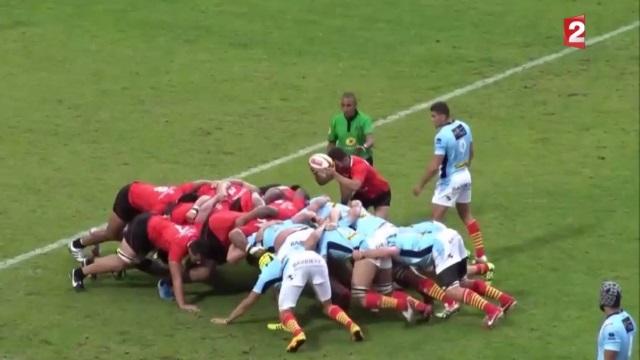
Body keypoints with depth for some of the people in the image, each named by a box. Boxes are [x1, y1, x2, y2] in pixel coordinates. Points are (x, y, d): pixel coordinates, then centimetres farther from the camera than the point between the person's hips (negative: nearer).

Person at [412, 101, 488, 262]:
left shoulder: (442, 135, -25)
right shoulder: (464, 126, -2)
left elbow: (434, 166, -24)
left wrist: (420, 185, -14)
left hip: (450, 180, -8)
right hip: (465, 176, 8)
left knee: (436, 219, -1)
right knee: (467, 216, 20)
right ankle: (481, 254, 23)